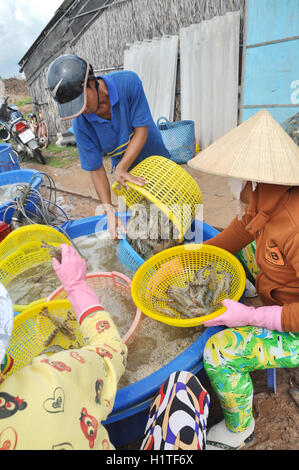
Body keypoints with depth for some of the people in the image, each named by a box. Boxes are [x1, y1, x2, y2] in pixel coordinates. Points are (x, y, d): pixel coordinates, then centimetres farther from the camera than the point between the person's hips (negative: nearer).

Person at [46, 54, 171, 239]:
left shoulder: (128, 82, -29)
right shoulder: (81, 124, -24)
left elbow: (142, 129, -26)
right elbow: (96, 169, -20)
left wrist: (121, 168, -36)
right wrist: (110, 213, -29)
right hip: (127, 173, 0)